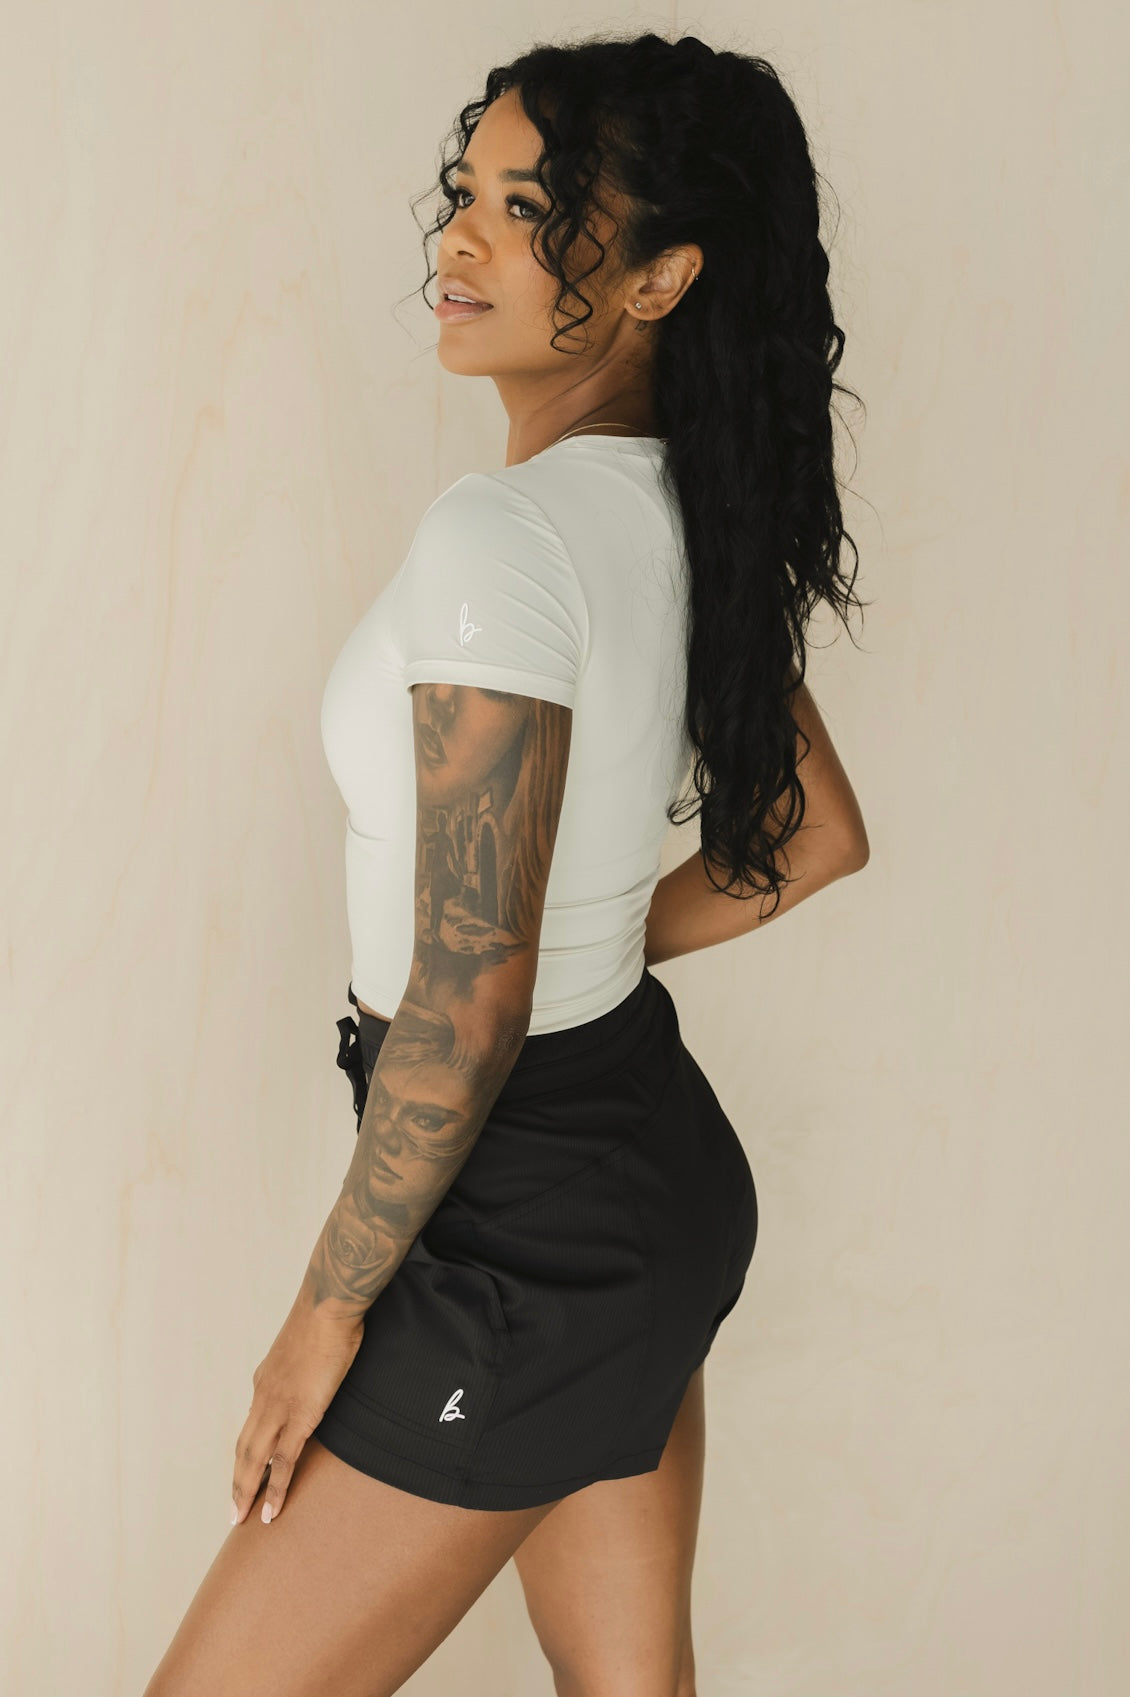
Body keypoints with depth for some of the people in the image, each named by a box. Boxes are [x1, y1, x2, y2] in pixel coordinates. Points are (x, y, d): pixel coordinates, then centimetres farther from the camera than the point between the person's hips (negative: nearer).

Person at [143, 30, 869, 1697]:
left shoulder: (503, 533, -24)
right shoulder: (697, 515, 1)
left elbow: (468, 999, -24)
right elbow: (817, 837, 14)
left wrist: (329, 1307, -13)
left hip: (526, 1229, -9)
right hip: (663, 1164, 9)